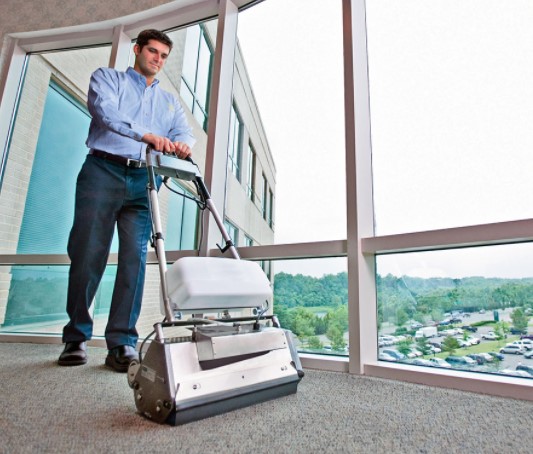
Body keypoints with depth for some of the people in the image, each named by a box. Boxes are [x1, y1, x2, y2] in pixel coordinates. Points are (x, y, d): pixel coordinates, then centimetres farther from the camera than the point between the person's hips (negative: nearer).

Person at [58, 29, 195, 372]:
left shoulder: (171, 102, 26)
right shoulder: (107, 77, 16)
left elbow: (185, 133, 8)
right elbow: (105, 110, -7)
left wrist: (183, 145, -18)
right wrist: (148, 135, -24)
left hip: (144, 181, 3)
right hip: (103, 171, -2)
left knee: (135, 260, -7)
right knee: (87, 255, -4)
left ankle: (123, 342, -3)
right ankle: (76, 337, 10)